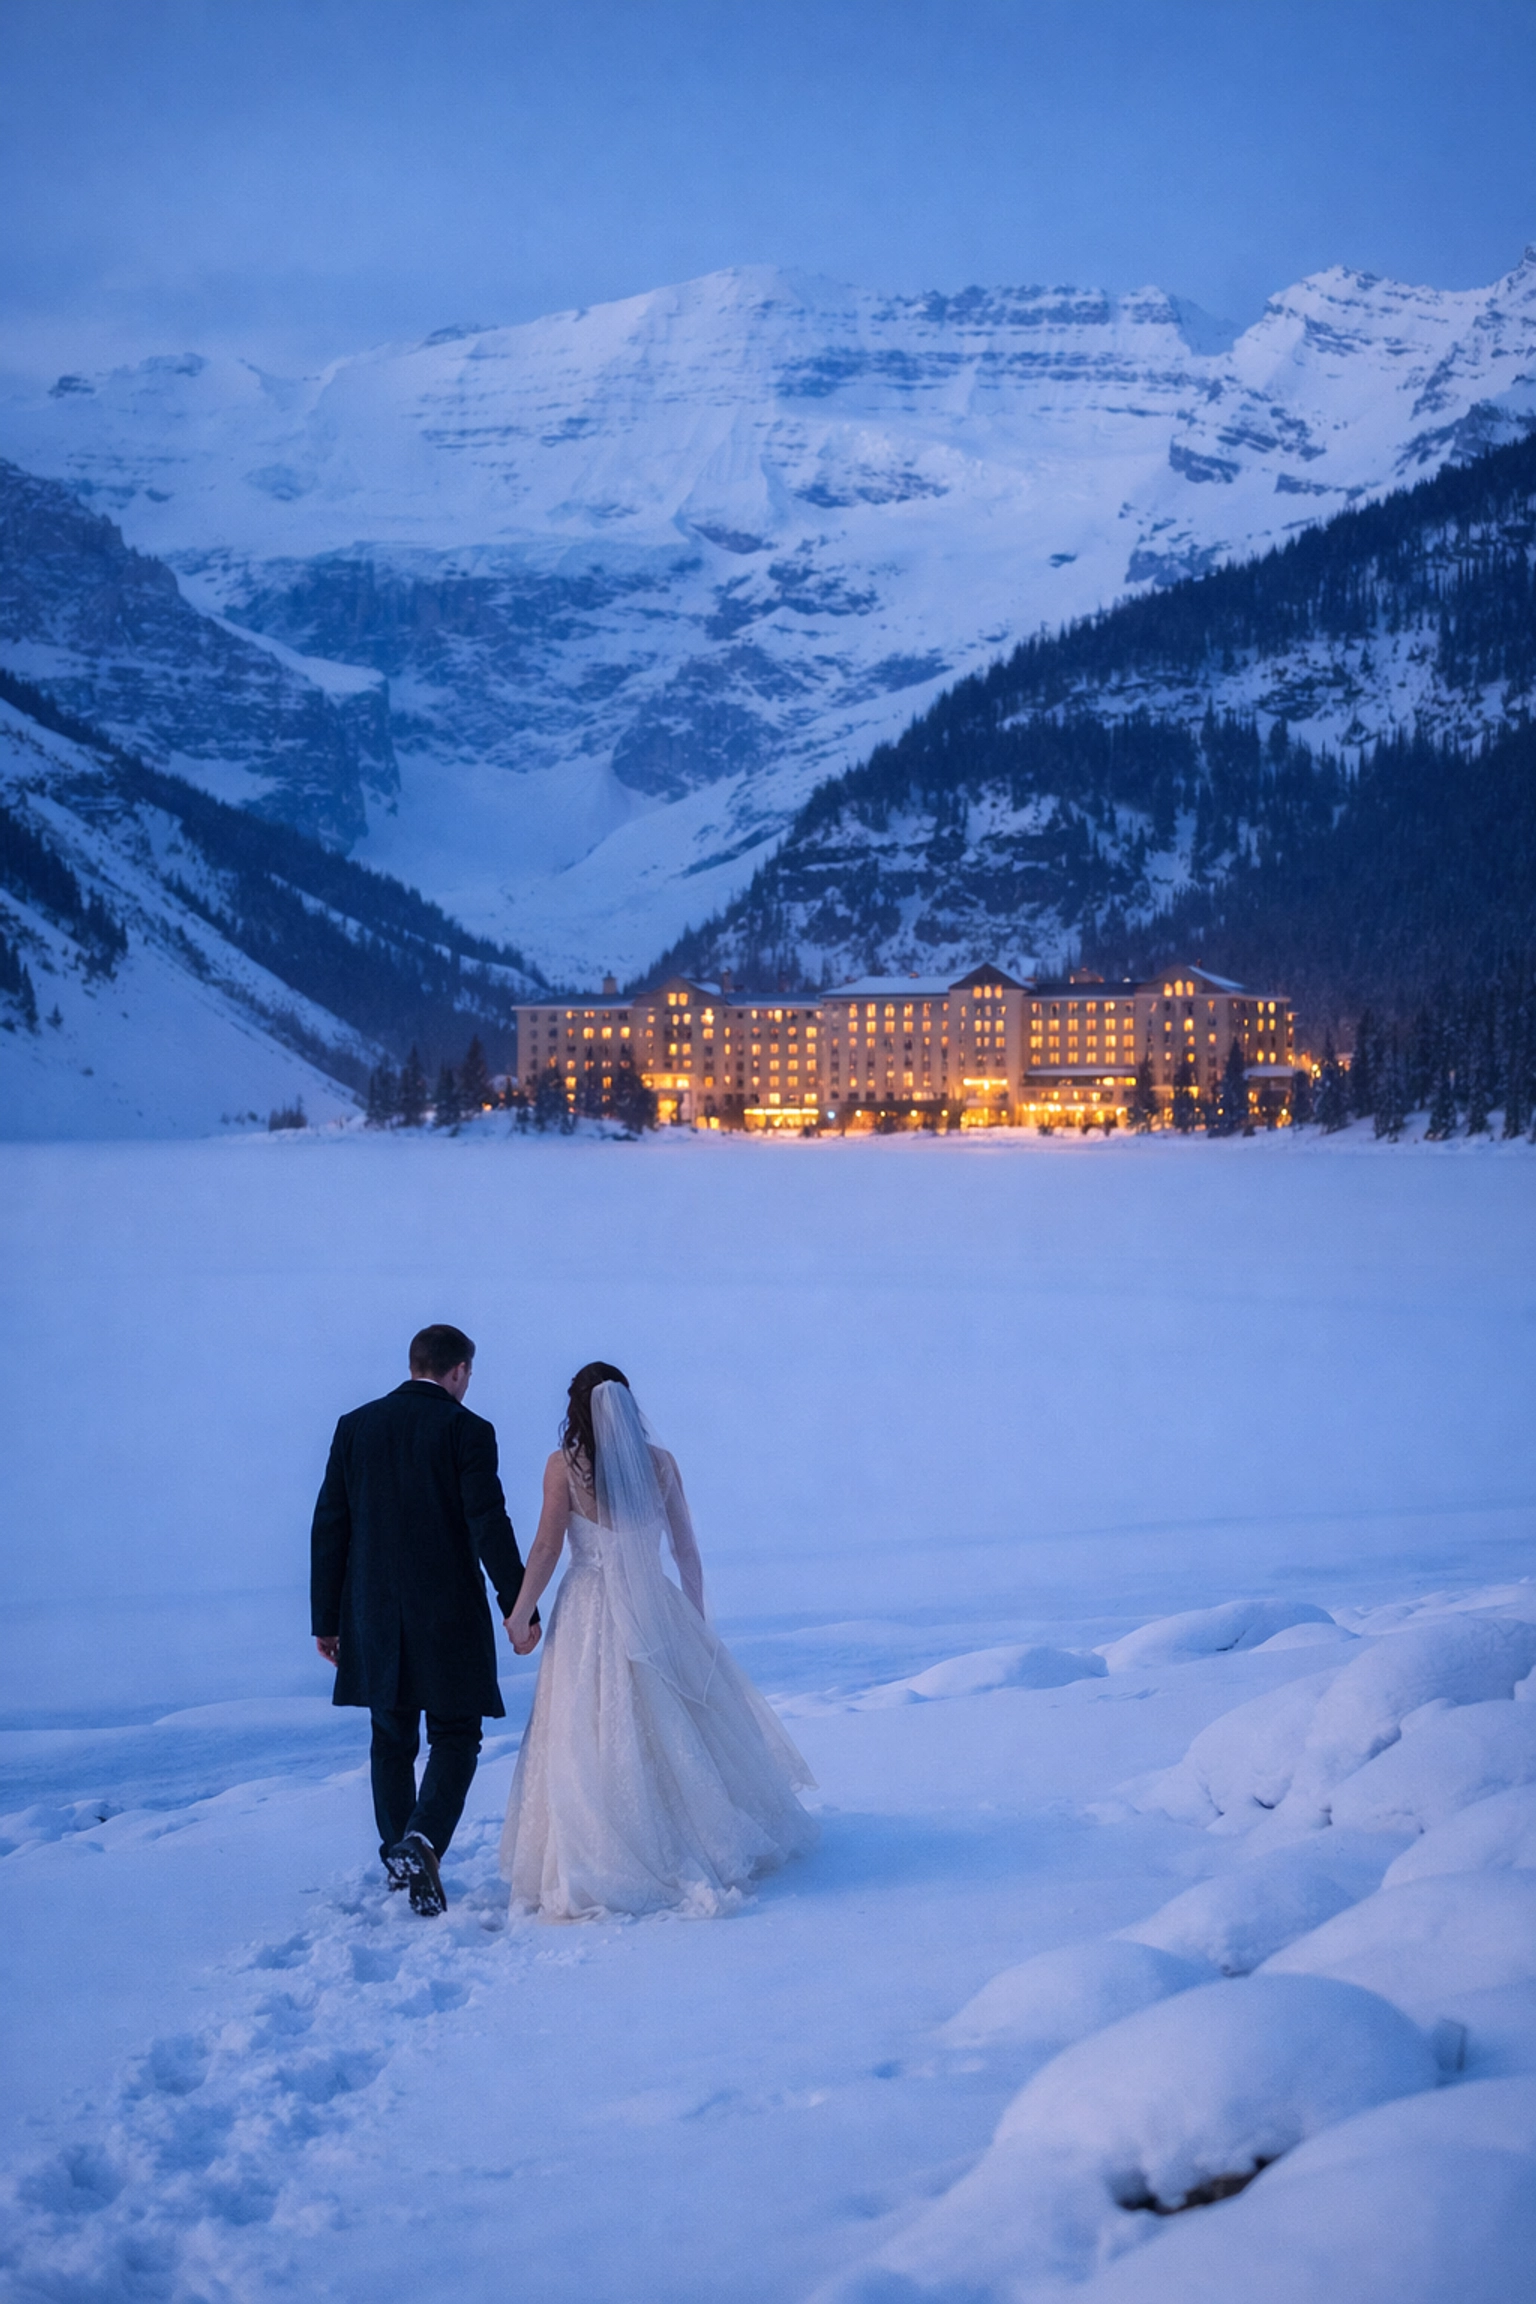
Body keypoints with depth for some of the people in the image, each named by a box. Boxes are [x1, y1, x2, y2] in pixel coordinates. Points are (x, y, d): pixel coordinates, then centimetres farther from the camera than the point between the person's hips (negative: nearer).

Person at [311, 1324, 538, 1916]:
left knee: (392, 1739, 17)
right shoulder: (467, 1430, -7)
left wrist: (325, 1619, 11)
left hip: (374, 1617, 4)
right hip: (448, 1614, -4)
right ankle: (423, 1840, -19)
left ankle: (399, 1861, 23)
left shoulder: (355, 1427, 5)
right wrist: (519, 1609, -9)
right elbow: (489, 1526, -14)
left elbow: (329, 1528, 5)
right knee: (455, 1737, 4)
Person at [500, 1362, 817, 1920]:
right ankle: (715, 1849, 22)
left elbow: (546, 1549, -6)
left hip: (590, 1613, -3)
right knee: (676, 1733, 15)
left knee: (591, 1744, 0)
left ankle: (587, 1878, -3)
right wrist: (696, 1619, 16)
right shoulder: (660, 1463, 3)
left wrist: (520, 1615, 5)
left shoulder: (564, 1466, -5)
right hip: (656, 1608, 3)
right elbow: (686, 1550, 6)